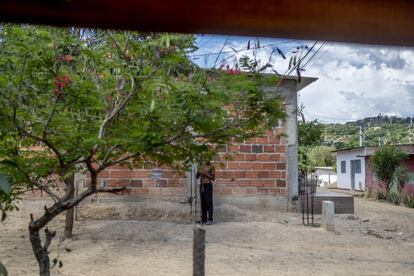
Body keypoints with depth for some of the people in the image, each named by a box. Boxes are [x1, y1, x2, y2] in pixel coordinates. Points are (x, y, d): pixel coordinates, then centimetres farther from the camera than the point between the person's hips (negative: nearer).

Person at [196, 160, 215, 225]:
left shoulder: (211, 167, -1)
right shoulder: (201, 167, 14)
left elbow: (213, 178, -6)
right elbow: (197, 177, 16)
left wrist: (205, 174, -15)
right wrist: (199, 173, -5)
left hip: (208, 185, -5)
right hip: (201, 185, 5)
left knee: (209, 203, -7)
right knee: (203, 203, 5)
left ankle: (210, 219, -7)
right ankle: (204, 219, 10)